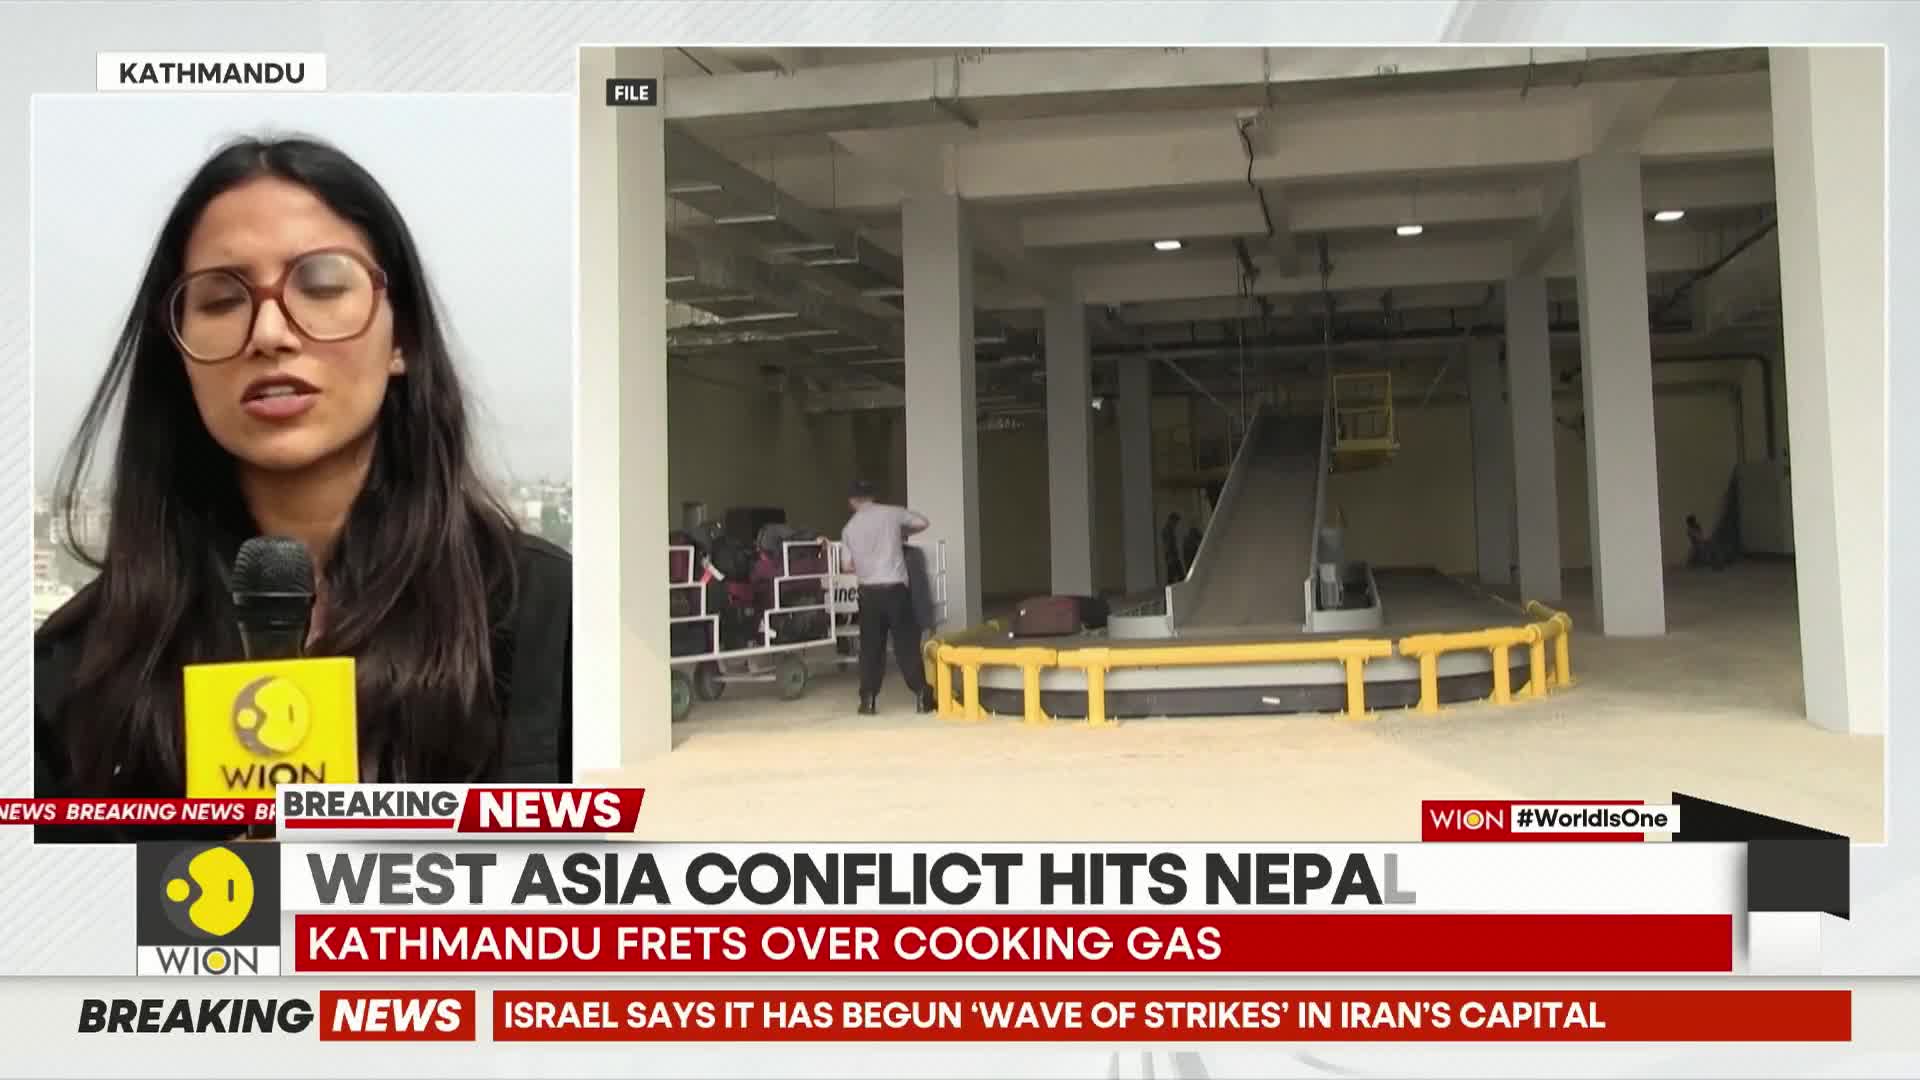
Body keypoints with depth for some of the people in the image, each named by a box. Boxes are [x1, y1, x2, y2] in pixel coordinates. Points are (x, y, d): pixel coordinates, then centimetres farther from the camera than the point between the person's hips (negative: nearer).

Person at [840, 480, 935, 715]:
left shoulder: (850, 527, 6)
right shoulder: (892, 513, 0)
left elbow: (847, 566, 6)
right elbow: (922, 523, 12)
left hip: (869, 592, 2)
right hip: (895, 588, -2)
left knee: (871, 646, 9)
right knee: (906, 642, 3)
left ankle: (868, 700, 8)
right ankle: (921, 695, 3)